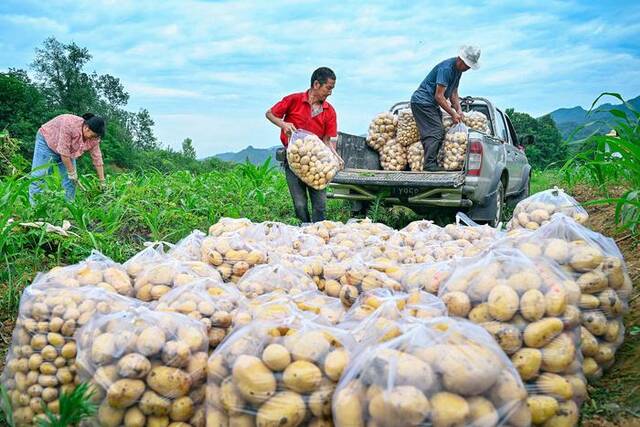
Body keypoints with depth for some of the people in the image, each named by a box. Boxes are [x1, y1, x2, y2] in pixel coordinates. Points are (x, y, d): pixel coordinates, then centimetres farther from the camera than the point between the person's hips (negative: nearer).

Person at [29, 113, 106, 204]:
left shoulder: (93, 138, -19)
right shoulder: (70, 125, -38)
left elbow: (97, 159, -12)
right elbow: (63, 152, -34)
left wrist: (102, 183, -10)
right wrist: (72, 172, -27)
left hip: (67, 152, 6)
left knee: (71, 181, -4)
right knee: (39, 175, -13)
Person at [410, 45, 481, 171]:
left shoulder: (458, 69, 9)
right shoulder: (446, 68, -22)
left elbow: (453, 93, 17)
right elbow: (439, 96, -23)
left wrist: (459, 110, 2)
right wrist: (453, 113, -19)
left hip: (431, 104, 10)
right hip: (422, 101, -10)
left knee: (439, 133, 4)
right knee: (435, 132, -17)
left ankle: (431, 163, 2)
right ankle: (429, 164, -19)